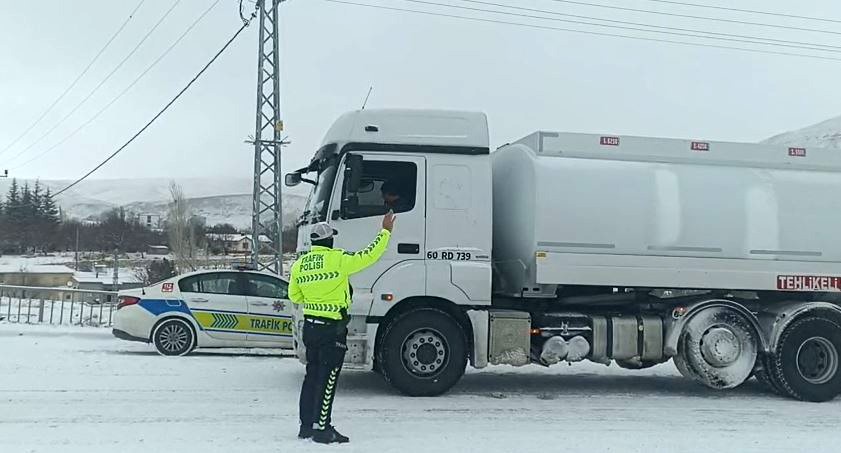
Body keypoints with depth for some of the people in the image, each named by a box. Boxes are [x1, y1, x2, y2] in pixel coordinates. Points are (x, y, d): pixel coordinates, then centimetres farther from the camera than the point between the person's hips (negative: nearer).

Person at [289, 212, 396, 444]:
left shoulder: (299, 265, 5)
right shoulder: (337, 259, -15)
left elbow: (294, 296, 15)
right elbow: (368, 257, -11)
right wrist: (385, 232, -2)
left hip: (310, 326, 7)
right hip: (333, 329, -7)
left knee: (312, 375, 15)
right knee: (327, 379, -2)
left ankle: (306, 425, 21)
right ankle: (321, 428, 0)